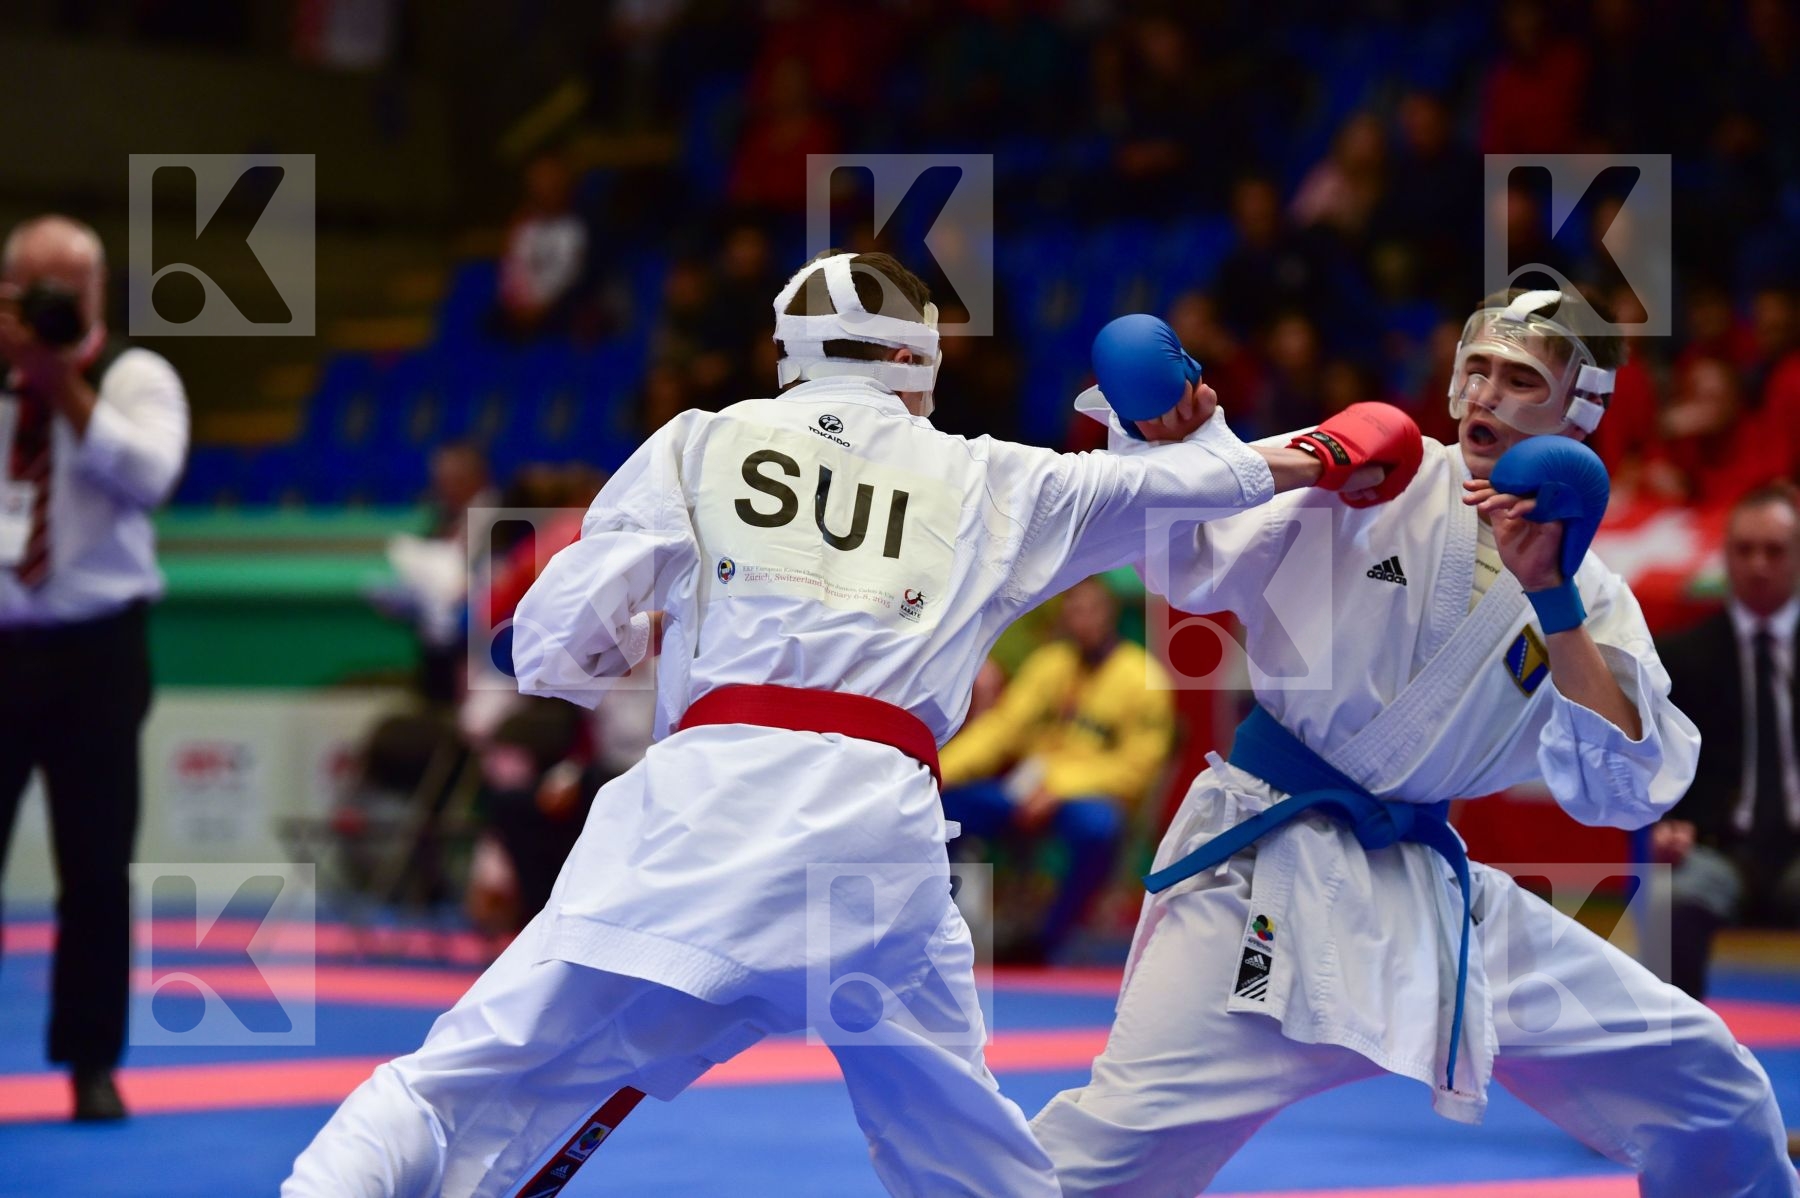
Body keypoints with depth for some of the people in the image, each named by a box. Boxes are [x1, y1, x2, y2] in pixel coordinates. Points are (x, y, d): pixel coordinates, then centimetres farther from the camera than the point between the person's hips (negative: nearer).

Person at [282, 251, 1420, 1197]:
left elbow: (556, 646, 13)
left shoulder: (704, 443, 16)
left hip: (702, 808, -1)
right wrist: (1315, 462, 51)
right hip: (881, 828, 2)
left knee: (466, 1089, -5)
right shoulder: (987, 484, 22)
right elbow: (1184, 477, 35)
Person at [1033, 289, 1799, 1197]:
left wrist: (1553, 599, -16)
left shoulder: (1590, 597, 4)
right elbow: (1191, 568, -6)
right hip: (1268, 866, -4)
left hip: (1429, 883, 4)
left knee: (1706, 1088, 3)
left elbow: (1623, 790, -8)